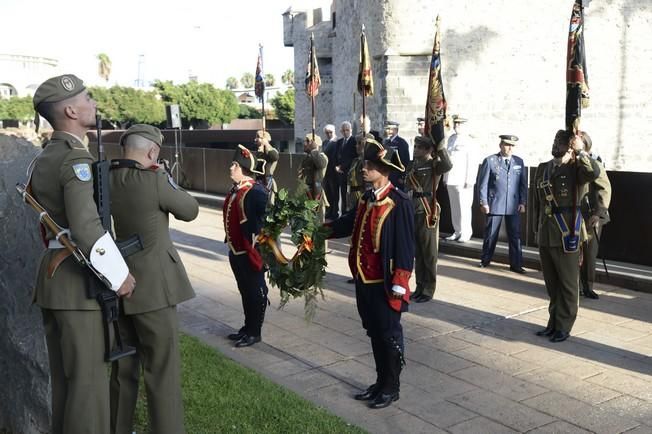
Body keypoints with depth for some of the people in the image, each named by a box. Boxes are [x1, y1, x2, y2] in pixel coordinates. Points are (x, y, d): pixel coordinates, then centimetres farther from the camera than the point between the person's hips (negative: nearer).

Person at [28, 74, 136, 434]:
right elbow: (87, 226, -25)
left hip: (51, 275, 9)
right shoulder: (76, 158, -15)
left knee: (62, 377, 17)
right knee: (88, 378, 0)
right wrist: (120, 276, -17)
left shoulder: (42, 160, 13)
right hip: (77, 280, -9)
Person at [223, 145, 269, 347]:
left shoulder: (256, 192, -18)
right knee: (245, 291, 19)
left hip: (250, 252, -9)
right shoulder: (235, 190, 8)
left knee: (255, 292, 6)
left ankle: (254, 332, 17)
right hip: (236, 251, 9)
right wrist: (230, 241, 16)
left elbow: (268, 219, -21)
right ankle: (248, 327, 32)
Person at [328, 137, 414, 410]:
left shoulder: (399, 203, -16)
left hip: (385, 282, -7)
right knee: (374, 333, 18)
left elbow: (405, 245, -17)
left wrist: (399, 282, -17)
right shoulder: (366, 199, 7)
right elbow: (349, 223, 20)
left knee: (389, 335, 7)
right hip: (364, 279, 8)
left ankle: (391, 388, 22)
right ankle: (381, 382, 33)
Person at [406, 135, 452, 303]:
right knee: (417, 252, 13)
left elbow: (447, 166, -30)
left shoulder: (434, 164, -7)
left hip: (427, 213, -7)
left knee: (429, 253, 2)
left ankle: (428, 290, 11)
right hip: (413, 212, 7)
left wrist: (441, 148, -32)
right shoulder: (413, 165, 11)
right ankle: (420, 287, 23)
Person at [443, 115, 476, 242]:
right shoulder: (451, 139, 12)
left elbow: (472, 162, -10)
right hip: (451, 179, 6)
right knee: (454, 207, 10)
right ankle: (457, 232, 19)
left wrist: (469, 180, -13)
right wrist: (445, 177, 13)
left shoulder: (468, 141, -7)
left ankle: (466, 233, 5)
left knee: (464, 207, -3)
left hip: (463, 180, -6)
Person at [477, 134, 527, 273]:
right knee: (491, 234, 7)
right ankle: (485, 260, 23)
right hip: (495, 205, -3)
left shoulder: (519, 162, 8)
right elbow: (483, 183, -2)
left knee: (515, 236, 3)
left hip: (514, 206, 3)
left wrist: (523, 202, 3)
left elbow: (523, 184, 10)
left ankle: (516, 264, 11)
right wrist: (483, 203, -6)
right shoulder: (490, 161, -2)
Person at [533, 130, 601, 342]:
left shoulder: (576, 168, -5)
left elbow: (594, 173, -30)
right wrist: (537, 230, 18)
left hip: (567, 237, -6)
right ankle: (553, 323, 27)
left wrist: (580, 151, -20)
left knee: (567, 284, 4)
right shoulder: (542, 169, 12)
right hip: (545, 237, 6)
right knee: (551, 283, 15)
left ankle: (564, 327, 14)